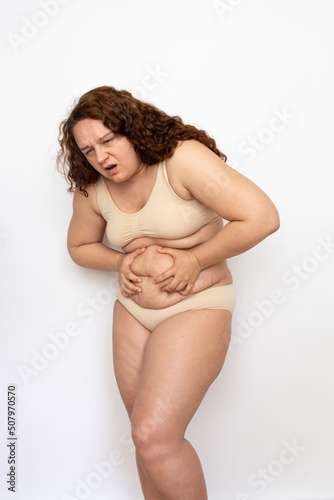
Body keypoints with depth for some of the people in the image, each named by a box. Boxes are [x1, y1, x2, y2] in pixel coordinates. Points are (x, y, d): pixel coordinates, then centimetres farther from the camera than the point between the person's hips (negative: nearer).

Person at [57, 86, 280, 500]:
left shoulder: (183, 158, -18)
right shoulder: (91, 191, 1)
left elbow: (262, 217, -22)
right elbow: (80, 246, 19)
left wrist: (194, 260, -17)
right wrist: (121, 262, -2)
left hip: (197, 307, -6)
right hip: (132, 311, 6)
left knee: (155, 437, -14)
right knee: (148, 436, 15)